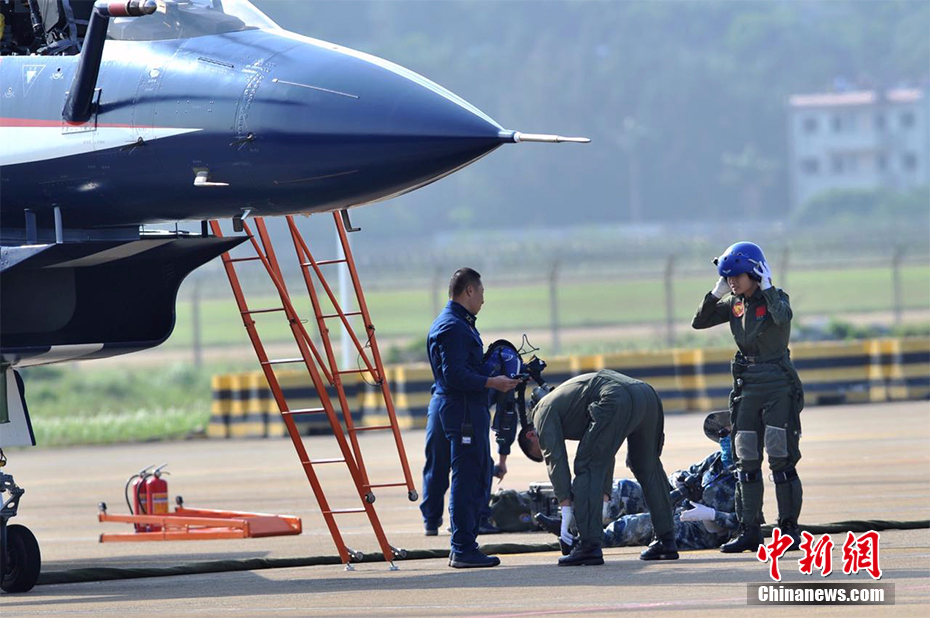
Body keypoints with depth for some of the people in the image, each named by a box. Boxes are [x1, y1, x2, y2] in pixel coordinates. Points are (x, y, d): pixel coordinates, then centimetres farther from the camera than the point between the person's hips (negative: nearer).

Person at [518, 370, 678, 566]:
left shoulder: (544, 411, 14)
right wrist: (605, 497, 35)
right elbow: (603, 458, 39)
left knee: (586, 468, 1)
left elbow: (555, 459, 3)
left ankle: (589, 546, -5)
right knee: (647, 468, 24)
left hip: (617, 401, -9)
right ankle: (666, 541, 27)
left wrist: (566, 510, 2)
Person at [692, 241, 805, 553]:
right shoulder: (734, 303, 8)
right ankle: (750, 531, 10)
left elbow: (783, 317, -31)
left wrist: (766, 288, -22)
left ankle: (790, 530, -1)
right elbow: (699, 322, 8)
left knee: (781, 460, -7)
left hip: (779, 388, -6)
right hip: (747, 387, 6)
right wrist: (716, 293, -3)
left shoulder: (774, 298, -8)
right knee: (746, 462, 5)